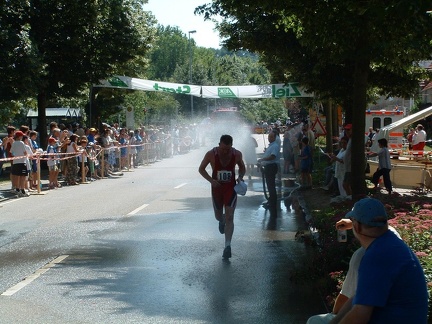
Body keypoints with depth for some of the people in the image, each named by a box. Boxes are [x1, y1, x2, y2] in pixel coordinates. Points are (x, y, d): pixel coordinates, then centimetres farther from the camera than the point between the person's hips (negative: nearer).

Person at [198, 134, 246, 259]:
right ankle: (222, 221, 53)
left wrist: (240, 177, -13)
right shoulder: (211, 154, -16)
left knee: (229, 217, -12)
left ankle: (227, 245, -12)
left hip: (231, 188, -1)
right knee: (218, 216, 15)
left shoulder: (237, 154, -12)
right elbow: (201, 169, -3)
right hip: (217, 188, 1)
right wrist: (211, 180, -18)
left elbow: (242, 168, 8)